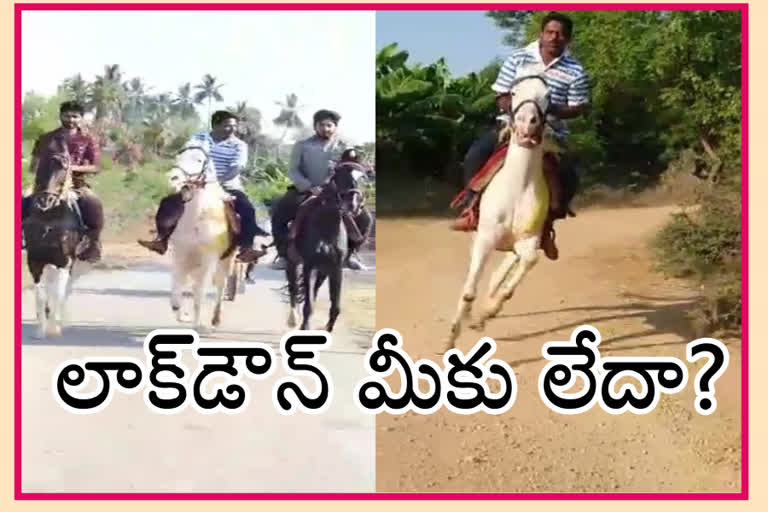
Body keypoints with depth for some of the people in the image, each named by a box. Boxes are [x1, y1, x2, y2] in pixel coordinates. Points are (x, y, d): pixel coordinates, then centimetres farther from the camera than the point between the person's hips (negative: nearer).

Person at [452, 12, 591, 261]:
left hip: (552, 132, 0)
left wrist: (552, 108, -22)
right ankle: (472, 206, -6)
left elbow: (577, 109, -4)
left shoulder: (576, 71, -4)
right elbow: (501, 97, 2)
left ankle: (548, 222, 7)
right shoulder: (518, 58, 0)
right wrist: (514, 106, -20)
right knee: (476, 154, -21)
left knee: (568, 177, -17)